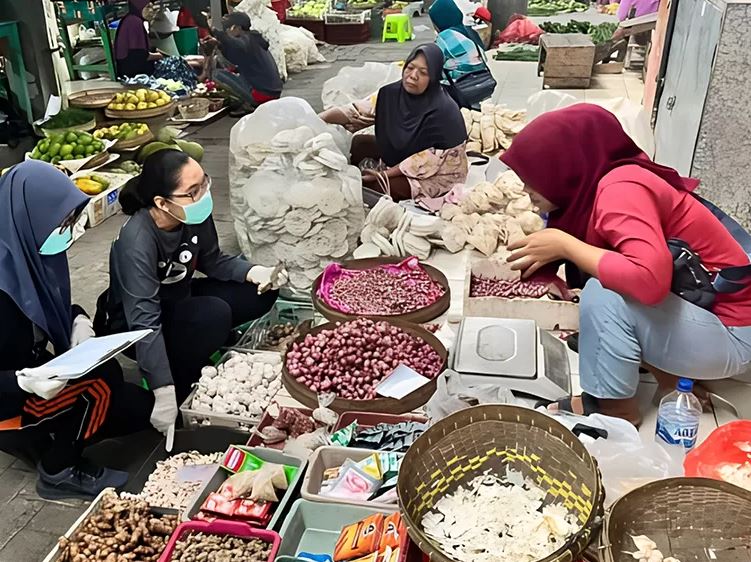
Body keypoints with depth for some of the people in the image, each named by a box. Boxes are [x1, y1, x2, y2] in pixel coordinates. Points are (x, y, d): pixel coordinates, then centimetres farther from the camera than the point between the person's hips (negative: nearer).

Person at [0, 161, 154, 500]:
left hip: (39, 377, 8)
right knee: (100, 379, -29)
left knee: (138, 408, 2)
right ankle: (57, 473, -8)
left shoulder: (31, 252, -6)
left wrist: (79, 320, -9)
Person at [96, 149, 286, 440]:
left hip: (178, 300, 7)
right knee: (214, 314, -32)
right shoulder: (137, 242, -35)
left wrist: (255, 272, -16)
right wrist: (164, 393, -38)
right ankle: (178, 389, -10)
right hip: (131, 326, -7)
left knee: (261, 293, -4)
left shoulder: (195, 215, -17)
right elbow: (145, 322, -36)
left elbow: (212, 261, 1)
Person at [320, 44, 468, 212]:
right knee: (358, 143, -1)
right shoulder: (392, 93, -11)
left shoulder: (443, 111, -28)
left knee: (373, 186, -22)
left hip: (437, 173, -7)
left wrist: (384, 175, -24)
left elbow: (430, 159, -25)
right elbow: (357, 111, -13)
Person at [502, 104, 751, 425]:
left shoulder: (620, 188, -26)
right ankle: (669, 375, 7)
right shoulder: (593, 187, 0)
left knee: (604, 295, -27)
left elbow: (650, 281, -39)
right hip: (685, 311, 9)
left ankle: (614, 408, -5)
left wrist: (564, 246, -27)